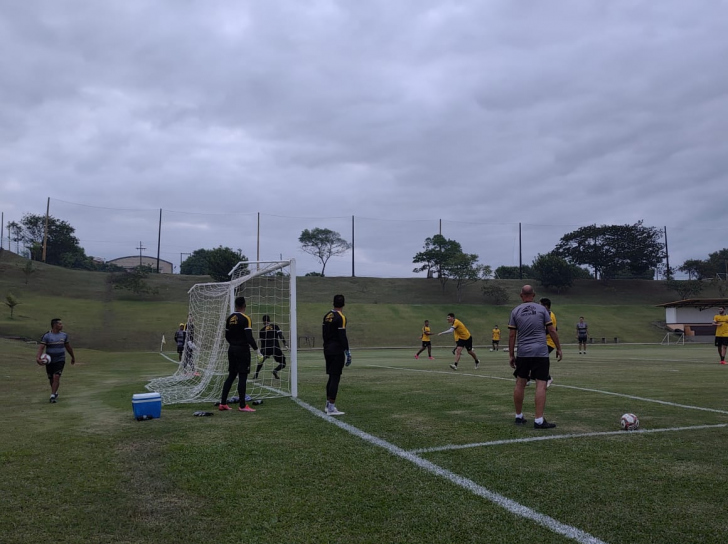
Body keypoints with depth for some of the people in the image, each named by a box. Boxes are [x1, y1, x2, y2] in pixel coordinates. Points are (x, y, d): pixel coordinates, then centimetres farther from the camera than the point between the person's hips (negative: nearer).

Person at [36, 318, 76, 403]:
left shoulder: (64, 335, 4)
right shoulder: (47, 336, -7)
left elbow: (68, 347, 17)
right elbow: (41, 347, -16)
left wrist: (73, 357, 26)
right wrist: (38, 357, -32)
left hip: (60, 360, 1)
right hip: (50, 361, 0)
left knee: (56, 377, -15)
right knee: (51, 379, 11)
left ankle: (52, 396, -13)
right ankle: (55, 393, 35)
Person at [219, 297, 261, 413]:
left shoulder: (229, 318, 7)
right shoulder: (245, 319, -13)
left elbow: (227, 336, 14)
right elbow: (249, 337, -19)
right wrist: (257, 351, -14)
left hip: (232, 349, 7)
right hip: (243, 350, -7)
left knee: (231, 375, 13)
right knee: (242, 377, -3)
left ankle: (223, 403, 14)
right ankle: (242, 406, 0)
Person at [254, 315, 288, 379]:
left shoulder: (262, 330, 12)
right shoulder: (275, 326, 11)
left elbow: (262, 343, 12)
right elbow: (281, 335, -3)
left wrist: (261, 353, 19)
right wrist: (285, 344, -9)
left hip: (267, 349, 2)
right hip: (276, 348, -2)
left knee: (261, 360, 28)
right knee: (283, 363, 9)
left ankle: (256, 375, 18)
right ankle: (275, 371, -19)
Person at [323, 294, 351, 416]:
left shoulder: (327, 315, 10)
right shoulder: (340, 317, -13)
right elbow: (342, 337, -17)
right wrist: (347, 352, -13)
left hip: (327, 350, 8)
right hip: (337, 351, -8)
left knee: (331, 377, 15)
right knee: (335, 378, -5)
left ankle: (328, 405, 20)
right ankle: (331, 408, -4)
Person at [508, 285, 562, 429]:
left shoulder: (515, 311, 4)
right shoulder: (541, 309, 2)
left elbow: (511, 335, 3)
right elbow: (552, 331, 1)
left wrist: (511, 355, 8)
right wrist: (558, 348, 11)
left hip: (523, 353, 2)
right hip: (541, 352, -2)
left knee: (520, 383, 13)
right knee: (541, 385, -3)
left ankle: (519, 417, 21)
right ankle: (539, 421, -7)